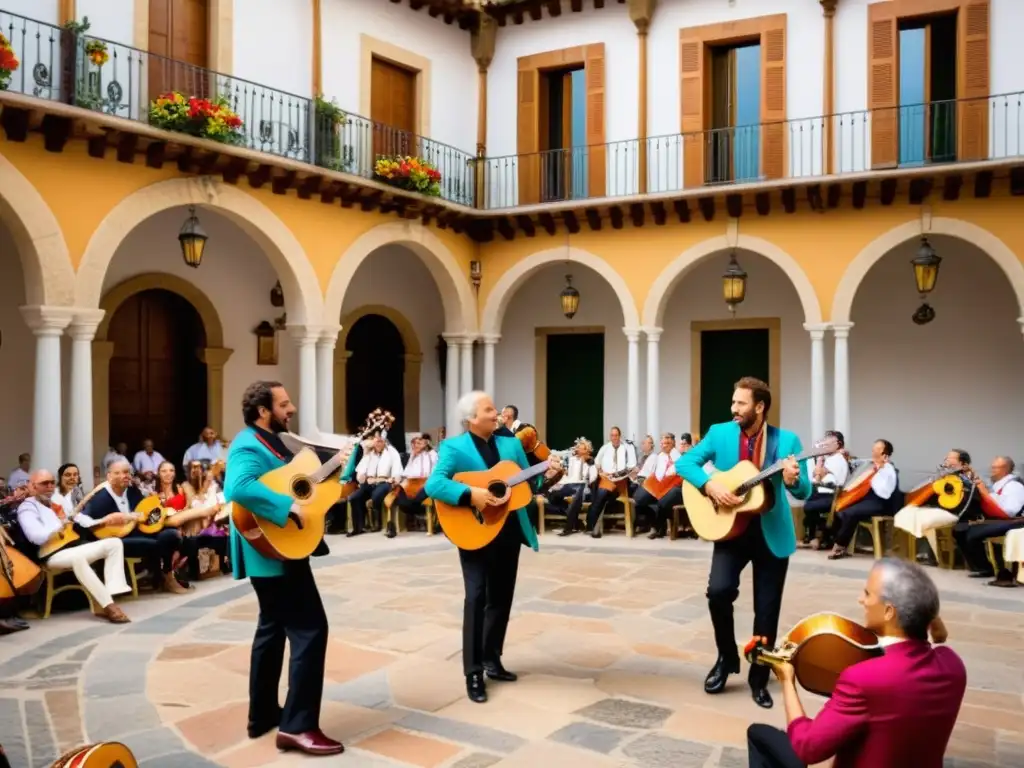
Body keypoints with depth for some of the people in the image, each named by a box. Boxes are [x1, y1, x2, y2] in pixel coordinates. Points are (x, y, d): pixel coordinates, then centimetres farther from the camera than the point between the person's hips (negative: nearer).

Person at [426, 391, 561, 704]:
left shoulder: (511, 444, 10)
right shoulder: (453, 447, -6)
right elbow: (433, 484, -19)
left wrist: (547, 476, -9)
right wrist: (470, 494, -29)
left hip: (508, 532, 6)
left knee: (501, 598, 12)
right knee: (476, 598, -9)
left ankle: (492, 660, 26)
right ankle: (473, 672, -2)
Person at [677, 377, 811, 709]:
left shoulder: (786, 440, -5)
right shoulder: (720, 433, -1)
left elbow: (804, 492, -4)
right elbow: (684, 462, -2)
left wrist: (793, 480, -27)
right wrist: (710, 485, -19)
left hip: (772, 534, 0)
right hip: (731, 529, 1)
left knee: (767, 611, 5)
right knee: (719, 590, -20)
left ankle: (759, 679, 25)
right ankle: (727, 657, 8)